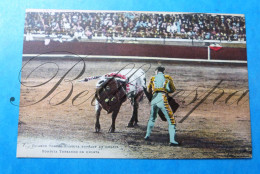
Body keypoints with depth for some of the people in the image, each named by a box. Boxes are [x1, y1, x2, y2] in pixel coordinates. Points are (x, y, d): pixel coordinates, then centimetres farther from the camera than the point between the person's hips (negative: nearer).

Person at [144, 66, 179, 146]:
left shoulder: (153, 78, 20)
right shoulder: (167, 78, 14)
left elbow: (148, 90, 31)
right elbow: (173, 90, 21)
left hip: (154, 100, 4)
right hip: (162, 100, -4)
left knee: (152, 118, 28)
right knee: (171, 120, 0)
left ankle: (147, 135, 31)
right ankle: (172, 140, -12)